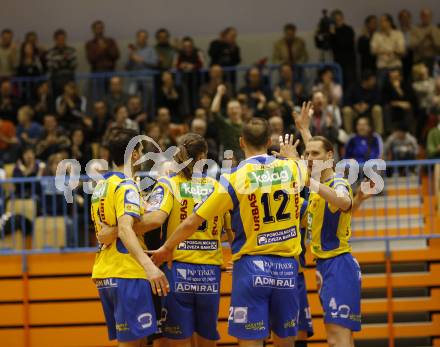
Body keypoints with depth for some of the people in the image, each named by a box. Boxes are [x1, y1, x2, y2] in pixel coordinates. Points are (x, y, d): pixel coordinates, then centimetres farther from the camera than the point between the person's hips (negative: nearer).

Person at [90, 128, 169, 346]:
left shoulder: (100, 186, 17)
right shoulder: (127, 186, -11)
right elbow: (125, 229, -27)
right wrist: (149, 265, -39)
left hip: (103, 274, 9)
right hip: (127, 273, -9)